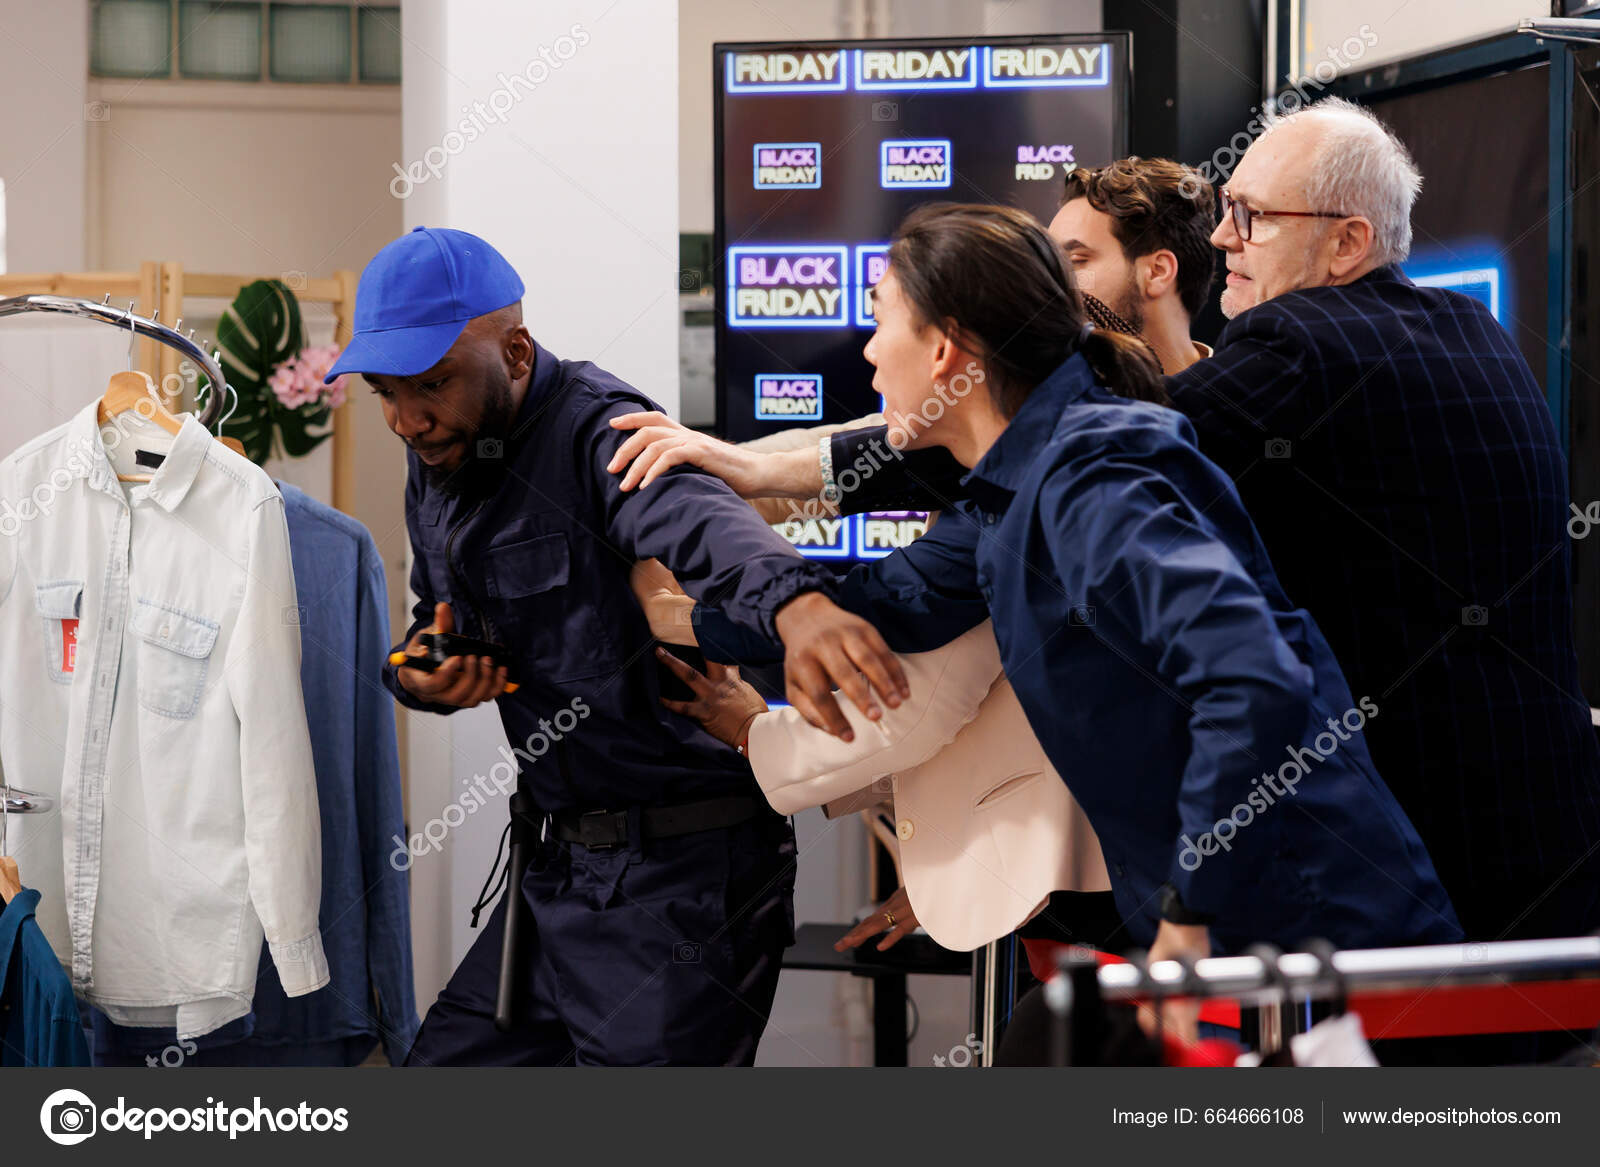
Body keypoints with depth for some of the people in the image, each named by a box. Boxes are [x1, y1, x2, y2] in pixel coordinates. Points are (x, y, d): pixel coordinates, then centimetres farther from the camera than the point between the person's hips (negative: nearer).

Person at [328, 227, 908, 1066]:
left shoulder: (598, 433, -19)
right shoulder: (437, 465, 9)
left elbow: (695, 518, -41)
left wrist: (794, 601, -64)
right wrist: (420, 674, -3)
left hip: (683, 871, -9)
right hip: (562, 865, 9)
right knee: (451, 1060, 15)